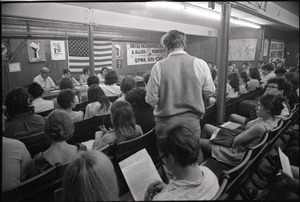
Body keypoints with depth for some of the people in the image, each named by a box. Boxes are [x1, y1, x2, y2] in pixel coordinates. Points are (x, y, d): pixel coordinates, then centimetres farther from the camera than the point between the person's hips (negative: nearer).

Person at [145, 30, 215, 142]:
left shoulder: (159, 67, -12)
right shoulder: (200, 64, -7)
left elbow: (151, 100, -10)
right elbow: (210, 92, 1)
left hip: (166, 123, -1)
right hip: (192, 122, 2)